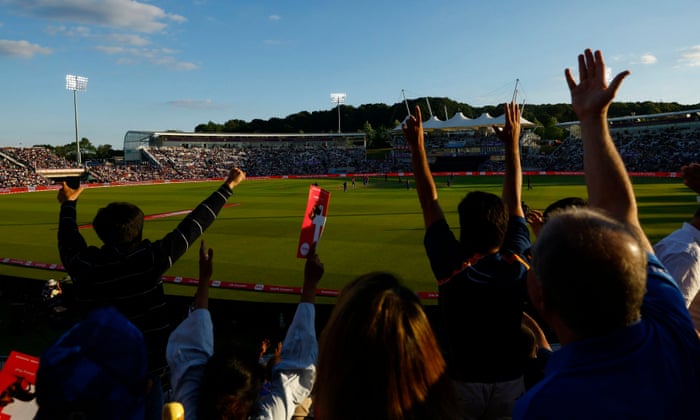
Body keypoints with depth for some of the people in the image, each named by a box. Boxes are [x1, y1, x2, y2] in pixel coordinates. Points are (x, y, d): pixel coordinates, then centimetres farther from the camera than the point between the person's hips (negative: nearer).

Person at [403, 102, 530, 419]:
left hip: (463, 385, -2)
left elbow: (430, 202, -15)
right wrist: (512, 145, 3)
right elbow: (514, 201, -5)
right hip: (510, 384, 2)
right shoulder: (516, 264, -16)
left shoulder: (451, 266, -22)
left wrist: (417, 147, -9)